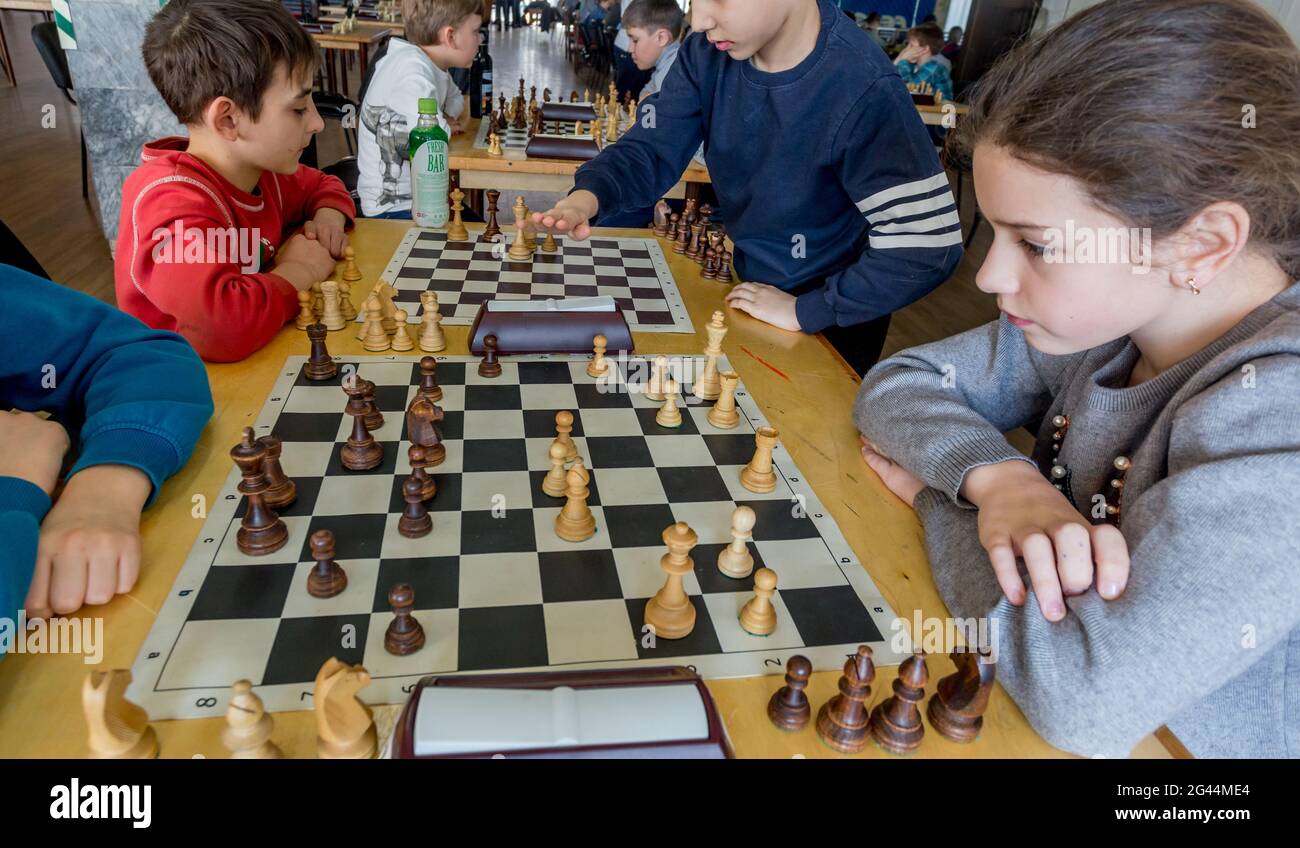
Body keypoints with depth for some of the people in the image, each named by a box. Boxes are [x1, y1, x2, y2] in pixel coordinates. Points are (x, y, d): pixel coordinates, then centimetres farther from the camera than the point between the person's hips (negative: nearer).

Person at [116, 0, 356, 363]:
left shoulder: (261, 171, 2)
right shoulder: (172, 200, -20)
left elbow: (322, 186, 23)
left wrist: (328, 217, 1)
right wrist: (299, 272, -20)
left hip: (255, 365, 6)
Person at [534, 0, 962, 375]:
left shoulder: (861, 89, -30)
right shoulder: (709, 51, -13)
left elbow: (925, 245, -30)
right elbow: (651, 150, -10)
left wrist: (803, 311, -25)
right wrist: (587, 196, -31)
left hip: (830, 322, -5)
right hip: (749, 288, 5)